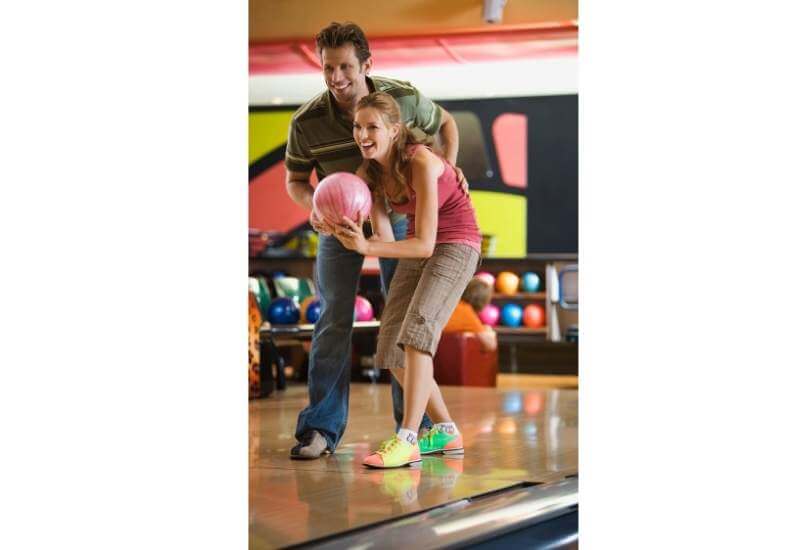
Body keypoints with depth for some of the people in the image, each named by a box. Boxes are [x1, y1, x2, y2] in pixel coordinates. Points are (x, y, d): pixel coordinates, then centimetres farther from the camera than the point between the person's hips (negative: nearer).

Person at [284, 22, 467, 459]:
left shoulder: (404, 98, -23)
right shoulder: (307, 122, -23)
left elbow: (444, 123, 0)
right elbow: (295, 180, -7)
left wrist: (449, 166, -17)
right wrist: (314, 206, -28)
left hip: (395, 218, 1)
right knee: (334, 321, -7)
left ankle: (416, 425, 8)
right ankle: (321, 428, -5)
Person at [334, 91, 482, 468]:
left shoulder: (421, 163, -28)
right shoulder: (367, 174, -6)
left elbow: (425, 244, -29)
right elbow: (385, 237, -7)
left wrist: (367, 247, -40)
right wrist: (352, 236, -29)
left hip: (456, 245, -8)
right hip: (416, 248, 8)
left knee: (417, 330, -27)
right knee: (391, 345, 0)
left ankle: (407, 441, -30)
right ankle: (446, 432, 15)